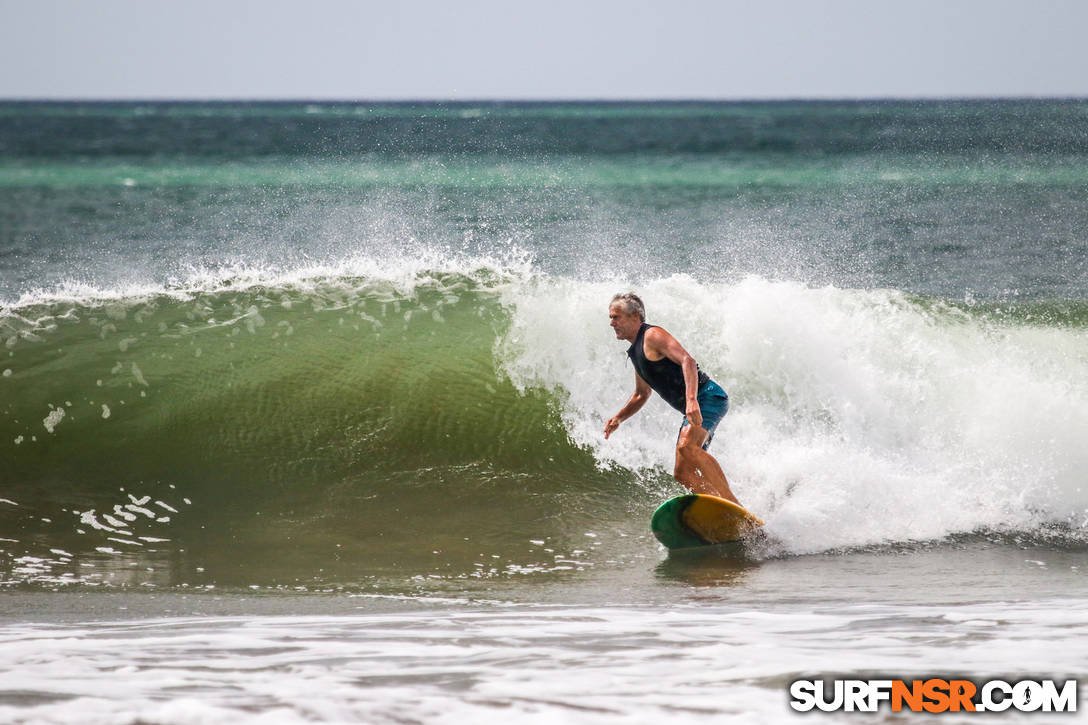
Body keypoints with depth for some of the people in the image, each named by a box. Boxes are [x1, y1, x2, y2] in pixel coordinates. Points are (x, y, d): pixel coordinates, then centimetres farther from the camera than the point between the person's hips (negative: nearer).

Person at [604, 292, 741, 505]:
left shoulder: (652, 336, -8)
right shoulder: (636, 351, 22)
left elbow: (687, 361, -23)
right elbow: (641, 395, 35)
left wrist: (692, 400, -36)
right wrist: (618, 418, 20)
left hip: (708, 397, -10)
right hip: (695, 409, 10)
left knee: (686, 446, -33)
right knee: (682, 473, 1)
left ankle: (732, 504, -39)